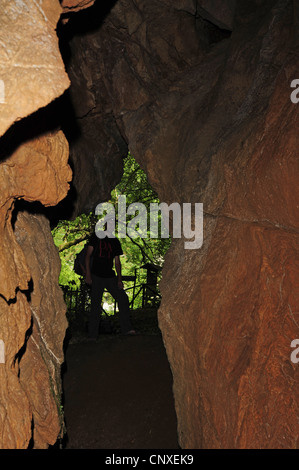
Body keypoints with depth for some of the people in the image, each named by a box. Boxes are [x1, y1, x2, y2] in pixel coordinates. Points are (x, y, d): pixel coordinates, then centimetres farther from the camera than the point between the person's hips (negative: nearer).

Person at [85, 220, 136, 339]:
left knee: (123, 298, -2)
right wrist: (88, 274, -10)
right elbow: (88, 255, -1)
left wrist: (119, 279, 4)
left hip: (110, 276, 4)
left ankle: (126, 328, 7)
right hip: (97, 276, -4)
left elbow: (117, 262, 13)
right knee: (96, 305, -2)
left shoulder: (115, 241, 13)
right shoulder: (96, 237, 2)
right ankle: (93, 335, 7)